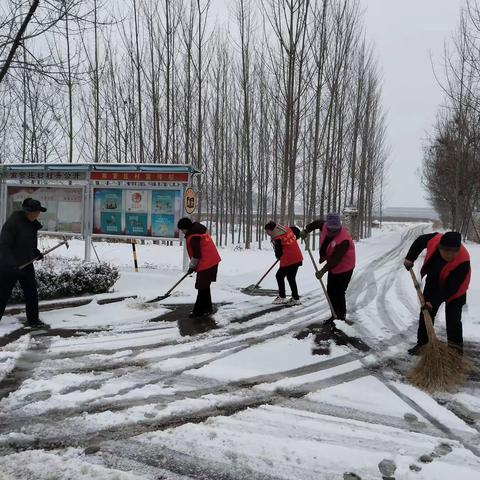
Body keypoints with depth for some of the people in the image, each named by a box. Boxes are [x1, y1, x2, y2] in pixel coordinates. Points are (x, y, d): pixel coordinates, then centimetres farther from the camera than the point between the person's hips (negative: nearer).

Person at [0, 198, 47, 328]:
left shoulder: (33, 225, 7)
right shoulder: (13, 222, -17)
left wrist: (36, 253, 1)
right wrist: (12, 264, -28)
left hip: (26, 265, 7)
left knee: (32, 294, 9)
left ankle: (33, 320, 20)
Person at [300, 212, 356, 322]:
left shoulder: (344, 240, -32)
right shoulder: (325, 226, -10)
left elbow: (335, 259, -34)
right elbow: (317, 223, 15)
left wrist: (323, 270, -37)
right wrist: (306, 230, 5)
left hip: (344, 268, -8)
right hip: (333, 267, 8)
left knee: (338, 293, -11)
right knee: (330, 292, 14)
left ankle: (341, 317, 3)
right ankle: (335, 315, 27)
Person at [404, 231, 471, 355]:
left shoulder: (462, 262, -38)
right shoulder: (435, 239, -28)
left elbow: (451, 288, -33)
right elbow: (419, 241, -4)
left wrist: (433, 302, -36)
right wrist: (410, 258, -8)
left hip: (454, 291, -4)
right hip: (433, 284, 5)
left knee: (453, 320, -5)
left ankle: (456, 349, 8)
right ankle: (422, 343, 19)